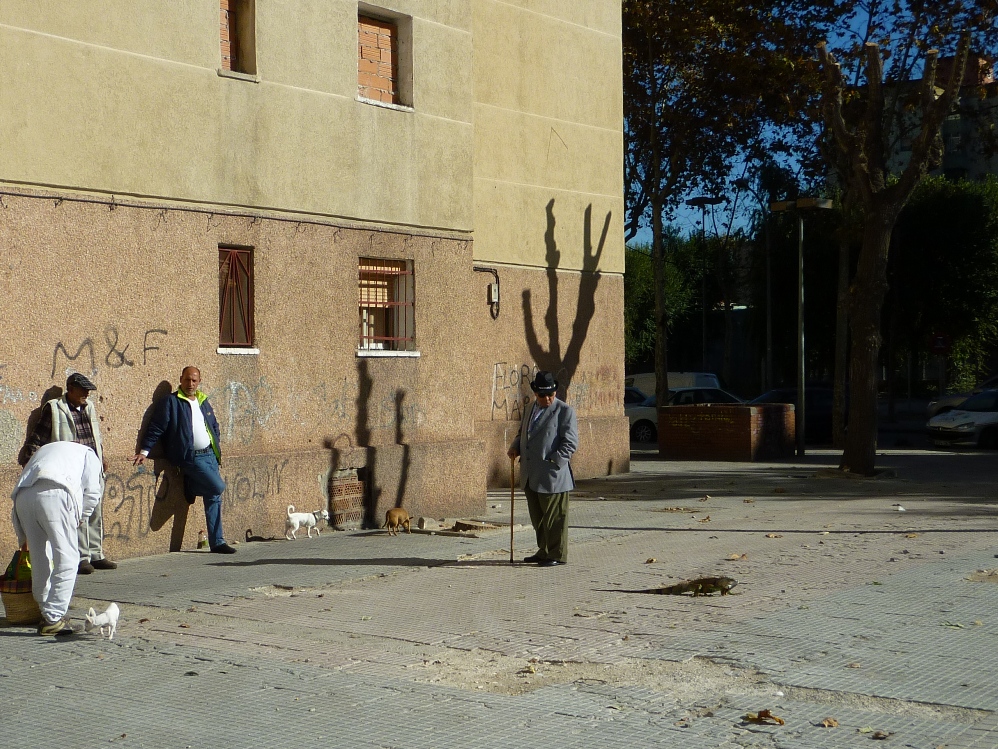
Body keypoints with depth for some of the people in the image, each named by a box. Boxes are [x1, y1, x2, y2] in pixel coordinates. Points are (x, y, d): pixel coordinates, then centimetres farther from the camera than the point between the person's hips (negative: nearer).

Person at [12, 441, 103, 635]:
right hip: (54, 494, -5)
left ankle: (47, 613, 24)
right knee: (67, 558, 2)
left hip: (23, 495, 5)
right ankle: (53, 618, -4)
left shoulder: (43, 450, 44)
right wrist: (80, 518, 26)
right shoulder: (88, 453, 30)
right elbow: (92, 492, 12)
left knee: (39, 560, 16)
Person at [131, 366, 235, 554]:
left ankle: (217, 542, 9)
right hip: (191, 457, -7)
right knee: (218, 487, -21)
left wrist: (217, 450, 20)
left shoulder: (203, 402, 17)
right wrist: (144, 451, -10)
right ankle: (191, 488, 10)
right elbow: (156, 428, -5)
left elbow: (214, 426, 27)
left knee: (214, 497, 4)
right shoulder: (170, 402, -2)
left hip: (210, 454, 7)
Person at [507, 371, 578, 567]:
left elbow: (571, 442, -10)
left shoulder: (565, 411, -5)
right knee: (538, 518, 14)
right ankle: (544, 551, 25)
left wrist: (554, 462, -19)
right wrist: (515, 447, 10)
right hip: (531, 476, 7)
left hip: (553, 476, -7)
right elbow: (523, 433, 31)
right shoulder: (531, 410, 17)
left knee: (555, 517, -1)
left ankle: (557, 555, 6)